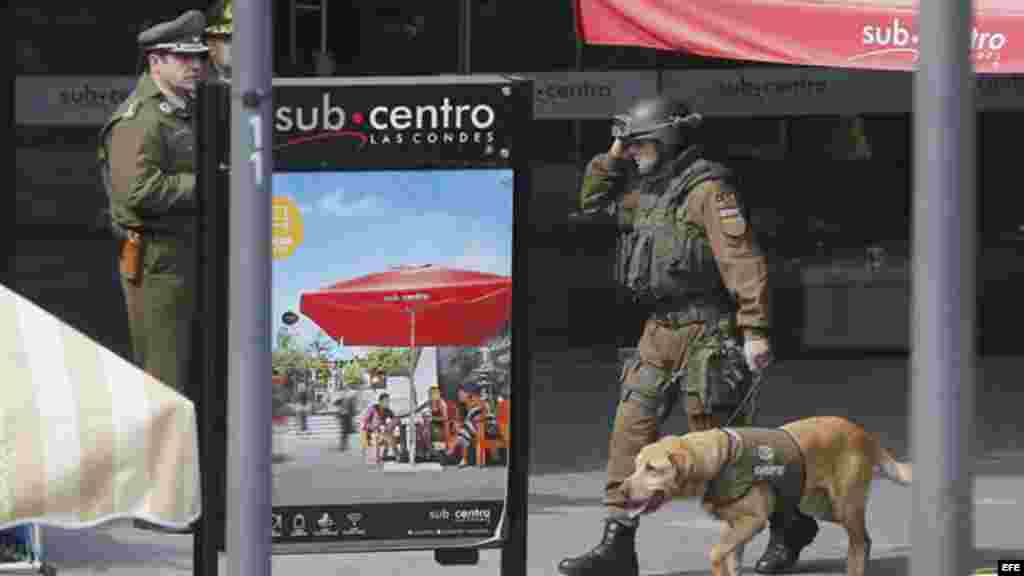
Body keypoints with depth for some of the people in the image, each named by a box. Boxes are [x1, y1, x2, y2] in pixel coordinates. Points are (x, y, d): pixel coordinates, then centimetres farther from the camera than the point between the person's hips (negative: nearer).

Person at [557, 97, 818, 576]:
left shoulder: (707, 189, -14)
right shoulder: (645, 190, 14)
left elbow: (743, 260, -20)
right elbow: (594, 202, 28)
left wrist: (755, 330, -25)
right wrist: (613, 157, 12)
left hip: (706, 333, -9)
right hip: (660, 333, 9)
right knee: (631, 428, 1)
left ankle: (789, 524, 16)